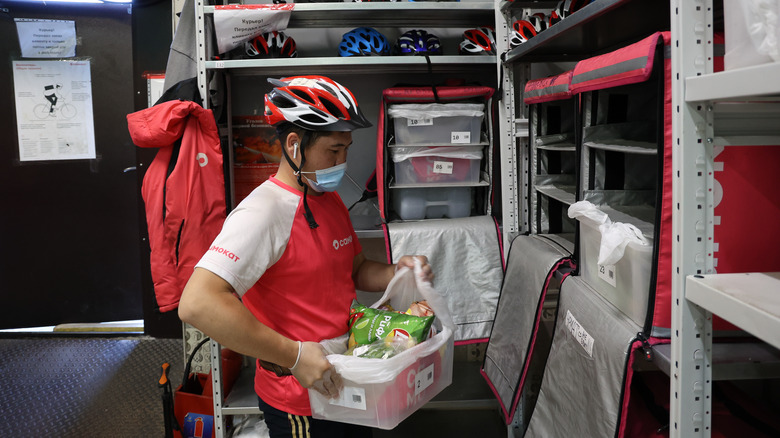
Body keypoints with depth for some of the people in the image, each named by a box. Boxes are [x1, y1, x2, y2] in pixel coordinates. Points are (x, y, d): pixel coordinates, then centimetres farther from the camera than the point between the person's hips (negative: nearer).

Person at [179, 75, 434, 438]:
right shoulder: (264, 213, -24)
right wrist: (294, 356, -31)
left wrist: (396, 273, -3)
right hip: (300, 404, -8)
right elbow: (197, 303, -34)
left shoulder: (331, 201, 6)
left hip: (342, 384, 8)